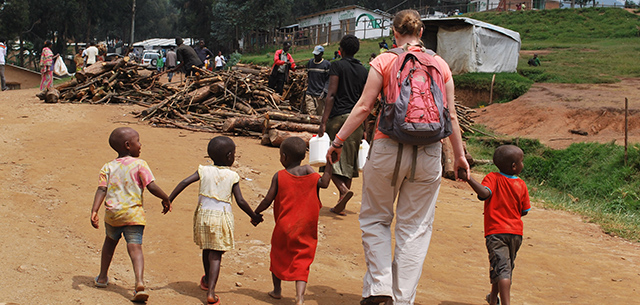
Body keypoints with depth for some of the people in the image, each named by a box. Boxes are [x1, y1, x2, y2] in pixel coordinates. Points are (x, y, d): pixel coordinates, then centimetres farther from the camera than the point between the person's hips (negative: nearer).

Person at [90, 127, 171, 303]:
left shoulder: (108, 168, 7)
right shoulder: (139, 164, -4)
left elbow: (101, 190, -4)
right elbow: (152, 187, -11)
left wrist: (94, 211, -10)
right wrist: (166, 199, 4)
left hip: (112, 214, 4)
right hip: (133, 214, -4)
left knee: (110, 241, 27)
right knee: (135, 248, -7)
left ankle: (102, 277, 38)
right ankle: (140, 283, -25)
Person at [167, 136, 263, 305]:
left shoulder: (204, 170, 0)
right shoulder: (233, 176, -5)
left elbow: (184, 182, -10)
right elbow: (240, 201, -7)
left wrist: (169, 200, -5)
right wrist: (254, 216, 6)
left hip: (203, 214, 3)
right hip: (222, 216, -3)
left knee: (206, 249, 23)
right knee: (216, 255, 0)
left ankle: (207, 280, 45)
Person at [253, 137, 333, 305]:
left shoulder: (279, 176, -4)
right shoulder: (308, 170, -1)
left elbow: (268, 200, -4)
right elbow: (323, 183, -3)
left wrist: (256, 213, 11)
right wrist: (329, 164, 6)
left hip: (284, 226, -1)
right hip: (305, 229, 1)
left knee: (278, 255, 22)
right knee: (301, 262, 1)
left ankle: (277, 289, 37)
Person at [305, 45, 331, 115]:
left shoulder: (327, 64, 1)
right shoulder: (310, 62, 15)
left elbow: (328, 80, -2)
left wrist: (324, 92, -12)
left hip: (320, 95, -3)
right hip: (309, 93, 3)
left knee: (320, 114, -4)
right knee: (310, 113, -7)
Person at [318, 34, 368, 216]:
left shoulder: (337, 66, -3)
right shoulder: (363, 70, 12)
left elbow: (331, 94, -11)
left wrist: (323, 122, -13)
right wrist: (362, 128, 19)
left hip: (338, 118, -5)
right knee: (349, 161, 8)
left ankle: (344, 189, -22)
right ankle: (341, 206, 9)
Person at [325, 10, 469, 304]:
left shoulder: (384, 61, -1)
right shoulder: (441, 65, 7)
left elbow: (363, 106, -4)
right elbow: (451, 115, 9)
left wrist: (338, 141, 3)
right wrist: (459, 155, 19)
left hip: (388, 148, -2)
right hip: (429, 152, 2)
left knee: (375, 218, 15)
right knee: (415, 227, 9)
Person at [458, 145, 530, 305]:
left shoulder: (492, 178, -6)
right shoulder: (521, 185, 2)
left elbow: (485, 193, -26)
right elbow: (525, 211, 7)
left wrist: (469, 179, -31)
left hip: (496, 231, -4)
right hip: (516, 232, 4)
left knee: (502, 269, -13)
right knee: (507, 267, 21)